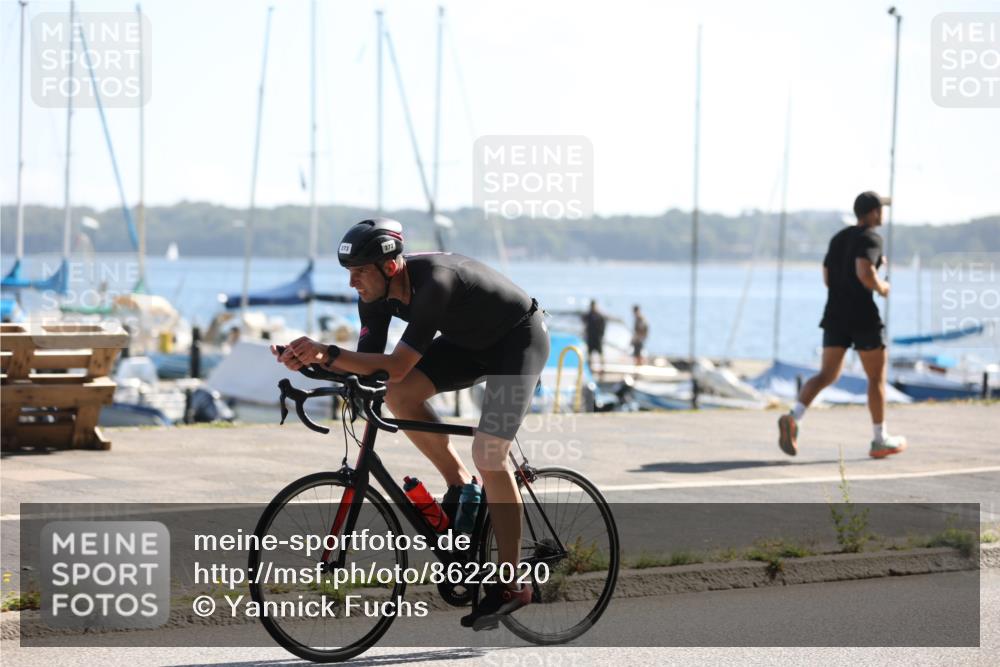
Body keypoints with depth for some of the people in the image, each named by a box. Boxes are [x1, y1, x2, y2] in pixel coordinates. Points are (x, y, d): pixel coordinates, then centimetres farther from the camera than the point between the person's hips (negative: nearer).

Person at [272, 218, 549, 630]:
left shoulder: (434, 282, -37)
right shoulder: (376, 294, -14)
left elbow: (396, 366, -39)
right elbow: (369, 361, -12)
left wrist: (328, 352, -45)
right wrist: (316, 359, -29)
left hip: (520, 337, -8)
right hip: (470, 340, 8)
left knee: (488, 456, -17)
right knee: (399, 396, -17)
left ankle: (512, 584, -7)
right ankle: (460, 487, 2)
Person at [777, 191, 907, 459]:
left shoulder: (838, 238, 15)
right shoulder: (871, 238, -10)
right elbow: (864, 273, -26)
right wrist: (882, 288, -6)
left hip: (835, 316, 7)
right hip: (863, 316, -7)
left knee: (827, 375, 4)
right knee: (877, 377, 8)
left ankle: (793, 417, -20)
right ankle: (880, 440, 16)